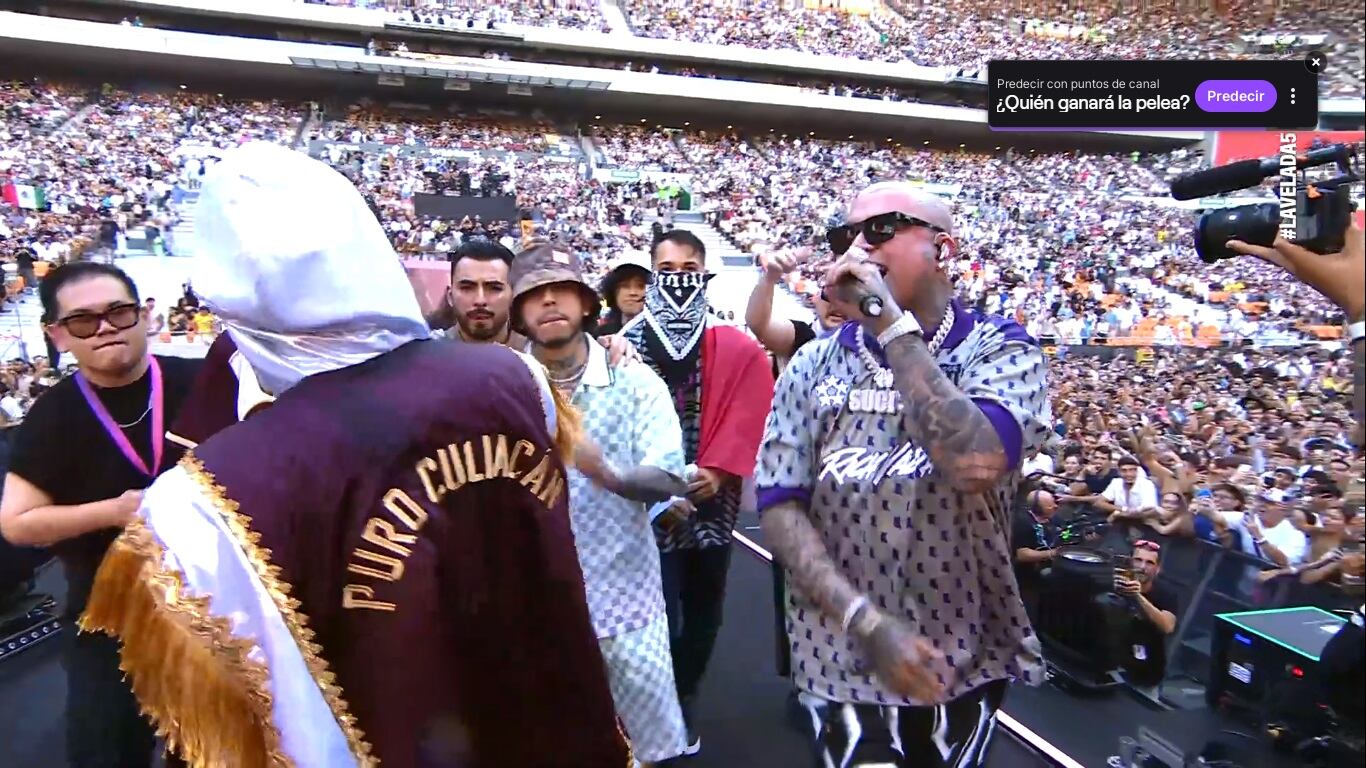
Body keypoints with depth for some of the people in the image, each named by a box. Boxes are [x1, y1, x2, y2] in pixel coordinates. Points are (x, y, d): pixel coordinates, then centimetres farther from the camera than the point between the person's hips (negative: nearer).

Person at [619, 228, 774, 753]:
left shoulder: (736, 348, 1)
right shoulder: (629, 343, -3)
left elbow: (747, 413, -5)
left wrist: (718, 469, -15)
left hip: (713, 494, 3)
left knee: (704, 607, 15)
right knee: (660, 611, -1)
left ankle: (684, 700, 35)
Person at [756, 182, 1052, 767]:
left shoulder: (1000, 350, -6)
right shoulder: (813, 366, 0)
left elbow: (975, 466, -26)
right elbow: (779, 508, -6)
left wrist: (890, 323, -24)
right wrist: (867, 622, -17)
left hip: (966, 656, 0)